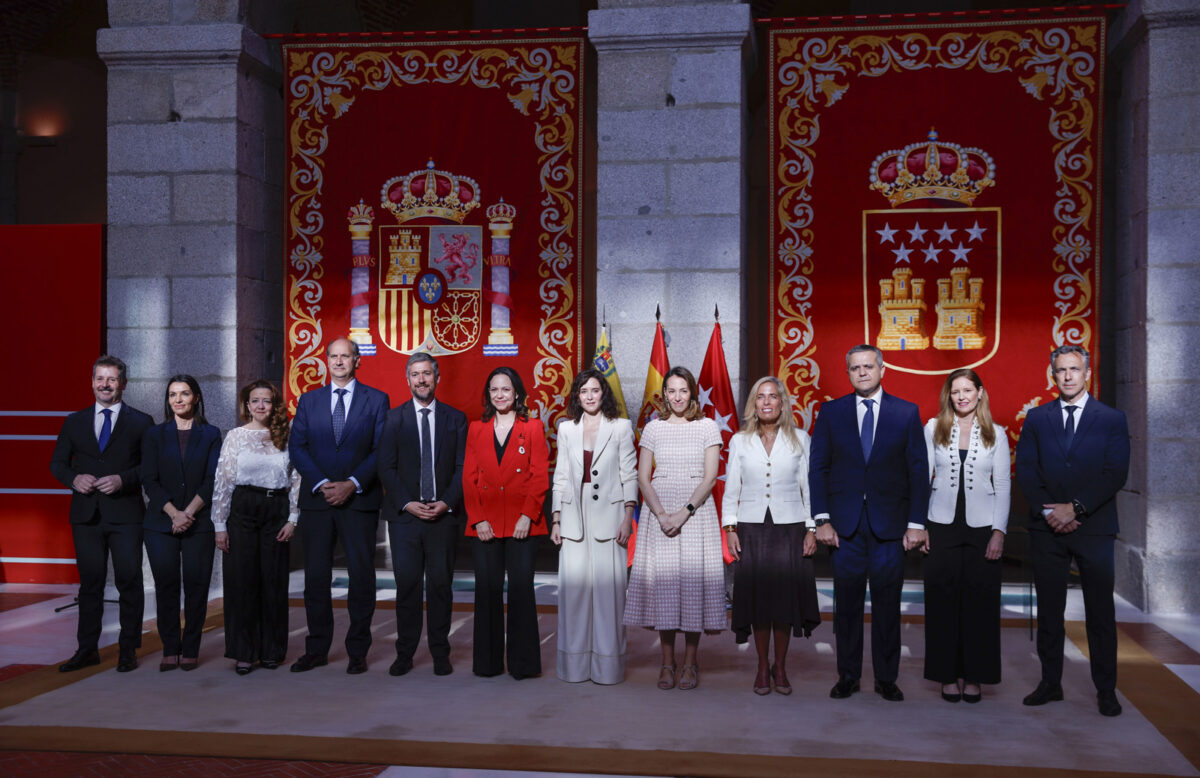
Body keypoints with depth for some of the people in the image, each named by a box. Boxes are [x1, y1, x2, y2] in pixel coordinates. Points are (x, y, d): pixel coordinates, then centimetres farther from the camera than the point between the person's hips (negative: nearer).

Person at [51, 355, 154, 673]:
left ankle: (128, 650, 11)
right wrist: (74, 479, -7)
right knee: (90, 583, 9)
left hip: (126, 515, -3)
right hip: (86, 514, 3)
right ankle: (87, 650, 17)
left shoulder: (140, 422, 2)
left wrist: (124, 480, -16)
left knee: (129, 582, 1)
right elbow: (58, 463, 13)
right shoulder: (75, 422, 12)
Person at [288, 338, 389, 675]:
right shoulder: (309, 400, 12)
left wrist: (352, 484, -13)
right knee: (315, 577, 5)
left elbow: (382, 450, -2)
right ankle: (317, 649, 15)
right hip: (316, 499, 2)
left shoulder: (376, 400, 5)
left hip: (359, 499, -2)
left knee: (361, 577, 0)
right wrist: (321, 483, -9)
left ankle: (357, 651, 9)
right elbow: (296, 447, 5)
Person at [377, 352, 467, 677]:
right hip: (404, 515, 0)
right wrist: (407, 503, -9)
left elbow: (463, 467, 4)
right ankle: (405, 653, 10)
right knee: (407, 584, 0)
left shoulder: (455, 418, 8)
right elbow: (386, 467, 2)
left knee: (441, 584, 3)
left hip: (444, 514, 0)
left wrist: (447, 503, -9)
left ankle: (440, 653, 13)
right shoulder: (394, 418, 7)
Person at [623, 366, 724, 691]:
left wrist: (684, 512, -13)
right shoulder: (653, 428, 8)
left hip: (696, 511, -1)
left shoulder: (707, 427, 3)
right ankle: (667, 662, 8)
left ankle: (690, 662, 6)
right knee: (662, 579, -1)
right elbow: (643, 477, 4)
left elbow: (710, 476, -3)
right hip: (659, 510, 1)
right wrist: (661, 514, -10)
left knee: (694, 578, -3)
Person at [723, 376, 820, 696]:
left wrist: (812, 529, 0)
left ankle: (780, 666, 15)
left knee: (786, 596, 0)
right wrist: (730, 528, 0)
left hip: (789, 527, 0)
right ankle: (762, 667, 14)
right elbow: (731, 489, 8)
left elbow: (809, 486, 5)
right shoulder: (739, 442, 7)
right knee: (757, 595, 1)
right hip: (752, 528, 0)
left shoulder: (799, 439, 5)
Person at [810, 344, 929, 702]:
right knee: (847, 602, 6)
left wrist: (916, 523, -4)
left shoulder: (907, 413, 4)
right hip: (845, 524, 1)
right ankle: (848, 675, 16)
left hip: (889, 524, 0)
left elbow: (919, 471, 3)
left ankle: (886, 678, 16)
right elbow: (817, 468, 4)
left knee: (887, 604, 5)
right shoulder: (831, 412, 5)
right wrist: (822, 520, -4)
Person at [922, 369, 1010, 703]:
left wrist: (999, 531, -4)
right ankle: (949, 675, 11)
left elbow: (1003, 485, 4)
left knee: (979, 600, 1)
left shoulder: (995, 434, 6)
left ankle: (973, 676, 12)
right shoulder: (933, 429, 6)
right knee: (943, 600, 1)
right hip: (942, 525, 0)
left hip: (981, 526, 0)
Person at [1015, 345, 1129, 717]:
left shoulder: (1112, 419, 3)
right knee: (1049, 609, 8)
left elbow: (1116, 474, -6)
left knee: (1100, 611, 3)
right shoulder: (1037, 418, 8)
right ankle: (1050, 682, 18)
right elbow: (1025, 470, 3)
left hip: (1094, 527, -2)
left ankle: (1105, 690, 13)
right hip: (1047, 529, 2)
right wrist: (1048, 510, -10)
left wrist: (1075, 508, -14)